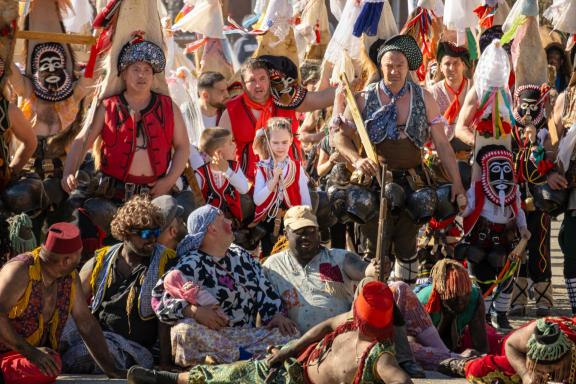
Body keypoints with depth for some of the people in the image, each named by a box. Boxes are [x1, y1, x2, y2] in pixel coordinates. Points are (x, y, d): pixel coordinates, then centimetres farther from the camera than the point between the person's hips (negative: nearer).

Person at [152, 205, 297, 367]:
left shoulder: (241, 256, 20)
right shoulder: (190, 265, -1)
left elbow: (264, 290, 17)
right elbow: (160, 299, -13)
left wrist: (277, 315, -3)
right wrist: (194, 311, -30)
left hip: (248, 334, 5)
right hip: (209, 334, -5)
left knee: (289, 334, -18)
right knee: (185, 330, -37)